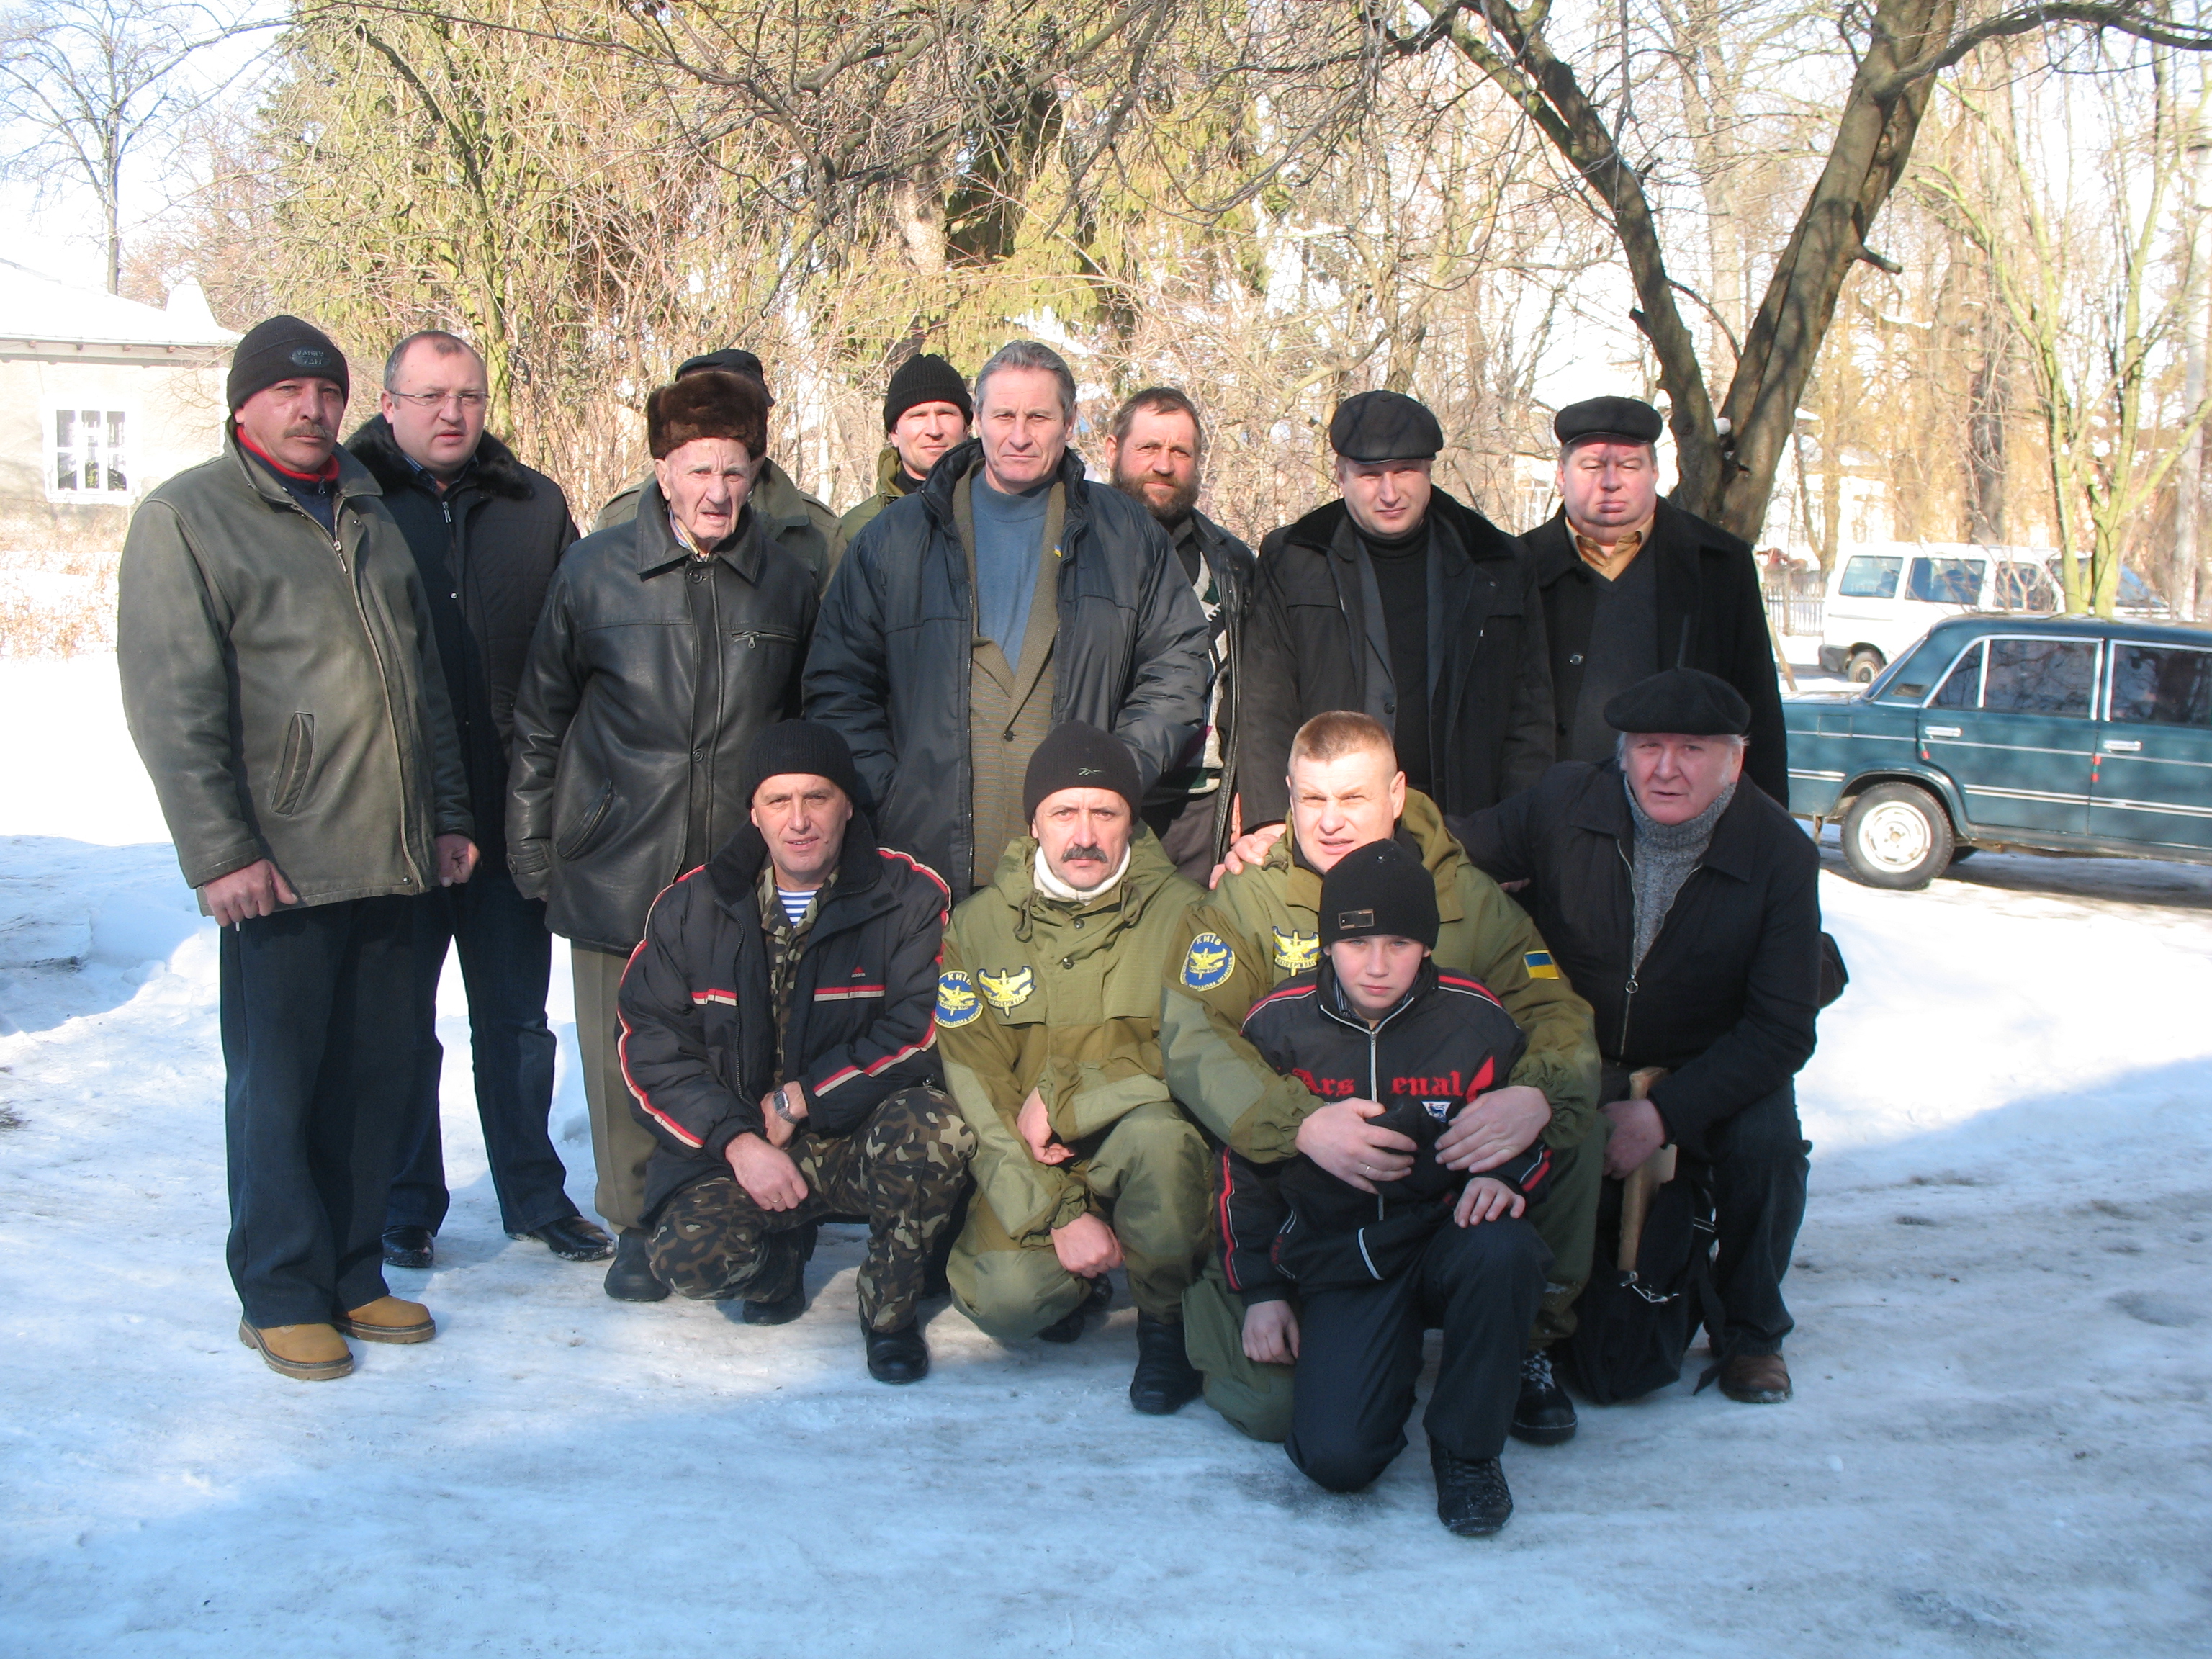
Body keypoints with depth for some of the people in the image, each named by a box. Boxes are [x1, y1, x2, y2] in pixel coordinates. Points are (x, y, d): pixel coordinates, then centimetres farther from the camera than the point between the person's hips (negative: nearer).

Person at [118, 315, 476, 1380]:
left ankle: (353, 1274, 23)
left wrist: (448, 812, 15)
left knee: (378, 1074, 10)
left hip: (392, 857, 6)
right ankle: (283, 1297, 14)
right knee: (278, 1083, 2)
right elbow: (174, 707, -9)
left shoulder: (369, 514, 17)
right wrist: (221, 852, -15)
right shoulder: (185, 520, -3)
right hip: (281, 868, -6)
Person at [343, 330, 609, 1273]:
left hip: (509, 812, 3)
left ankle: (534, 1194, 25)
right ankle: (406, 1206, 22)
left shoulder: (533, 506, 8)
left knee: (517, 1015, 13)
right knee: (400, 1021, 9)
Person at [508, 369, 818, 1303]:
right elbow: (541, 716, 8)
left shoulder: (785, 583, 7)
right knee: (626, 1049, 3)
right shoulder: (595, 571, 2)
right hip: (616, 865, -1)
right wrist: (529, 841, 6)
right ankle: (638, 1224, 20)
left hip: (744, 866, 1)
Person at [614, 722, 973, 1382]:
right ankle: (783, 1250, 14)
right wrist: (739, 1141, -15)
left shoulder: (908, 898, -6)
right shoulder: (691, 908, 1)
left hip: (865, 1133, -1)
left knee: (934, 1130, -35)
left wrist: (796, 1102, -14)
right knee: (691, 1258, -26)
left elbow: (921, 1030, -13)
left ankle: (891, 1308, -6)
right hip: (732, 1146, 2)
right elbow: (650, 1047, -1)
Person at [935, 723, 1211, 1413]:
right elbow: (975, 1091, -6)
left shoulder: (1180, 914, -6)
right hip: (1026, 1172, 1)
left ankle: (1164, 1316, -8)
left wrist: (1062, 1103, -16)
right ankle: (1079, 1280, 13)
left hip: (1142, 1148, -1)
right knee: (1005, 1299, -25)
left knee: (1158, 1130, -35)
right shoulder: (978, 927, -1)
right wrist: (1058, 1214, -16)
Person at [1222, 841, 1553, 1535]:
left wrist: (1505, 1178, -14)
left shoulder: (1476, 1019, -6)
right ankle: (1394, 1355, 16)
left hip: (1445, 1237, 0)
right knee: (1337, 1458, -21)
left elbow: (1531, 1134, 9)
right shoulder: (1279, 1025, -5)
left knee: (1501, 1251, -37)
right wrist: (1260, 1291, 6)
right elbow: (1243, 1170, 8)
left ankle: (1466, 1451, -11)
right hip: (1337, 1265, 0)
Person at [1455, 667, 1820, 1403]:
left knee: (1765, 1141, -30)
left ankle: (1750, 1333, 2)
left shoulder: (1780, 853, -16)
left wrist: (1663, 1114, -26)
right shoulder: (1564, 803, -13)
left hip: (1710, 1067, 0)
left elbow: (1782, 1030, -16)